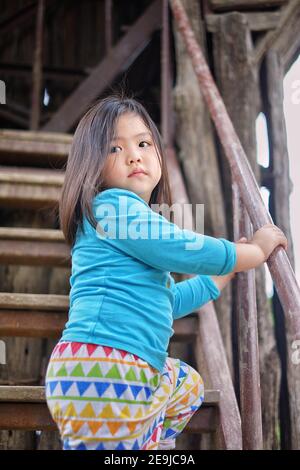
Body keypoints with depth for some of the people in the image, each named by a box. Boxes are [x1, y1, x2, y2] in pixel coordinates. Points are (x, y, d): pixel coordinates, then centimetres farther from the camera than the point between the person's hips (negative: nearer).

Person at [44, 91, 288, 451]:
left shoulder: (139, 219, 22)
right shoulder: (112, 205, -9)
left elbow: (168, 301, 32)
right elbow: (188, 251, -12)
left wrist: (228, 271, 37)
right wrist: (256, 249, 6)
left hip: (137, 370, 11)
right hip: (100, 370, -11)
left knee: (188, 384, 31)